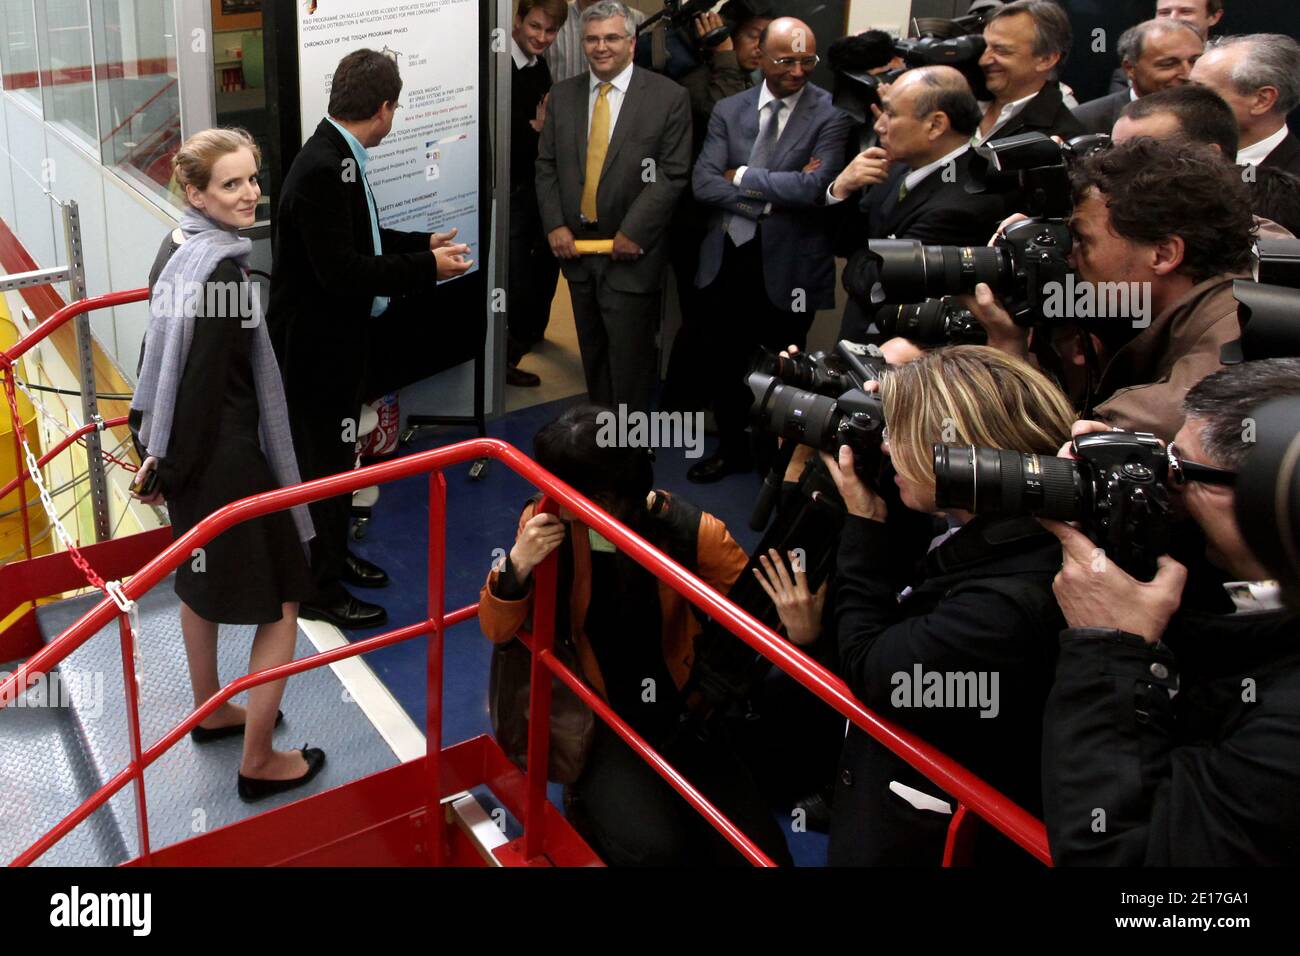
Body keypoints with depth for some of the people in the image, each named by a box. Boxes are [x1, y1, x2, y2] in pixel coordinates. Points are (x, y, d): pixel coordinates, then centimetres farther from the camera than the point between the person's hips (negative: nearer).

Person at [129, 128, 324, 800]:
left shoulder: (177, 248, 2)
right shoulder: (223, 271, -26)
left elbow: (161, 349, 9)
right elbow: (203, 378, -24)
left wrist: (155, 441, 15)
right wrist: (168, 463, -12)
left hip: (188, 451, 10)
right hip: (226, 457, -10)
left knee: (201, 581, 26)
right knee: (280, 605, 4)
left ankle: (211, 713, 46)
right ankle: (259, 763, 13)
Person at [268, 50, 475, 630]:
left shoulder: (337, 156, 4)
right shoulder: (323, 170, -26)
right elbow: (341, 271, -28)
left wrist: (422, 244, 18)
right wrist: (426, 267, -21)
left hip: (343, 333, 10)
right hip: (319, 347, -10)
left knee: (336, 453, 23)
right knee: (325, 464, 4)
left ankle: (332, 555, 43)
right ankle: (320, 590, 21)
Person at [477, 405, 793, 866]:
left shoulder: (691, 532, -17)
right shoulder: (546, 520, -14)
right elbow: (496, 630, -9)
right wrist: (518, 565, -27)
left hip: (682, 715, 1)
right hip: (600, 721, -1)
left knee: (761, 853, -7)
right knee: (652, 849, -25)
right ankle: (595, 801, 9)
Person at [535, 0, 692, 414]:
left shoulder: (669, 97, -6)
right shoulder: (562, 95, 7)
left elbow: (673, 174, -9)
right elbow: (547, 165, 9)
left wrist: (632, 232, -15)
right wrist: (555, 225, -4)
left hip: (630, 251, -4)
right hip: (576, 244, 5)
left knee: (629, 355, 0)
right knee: (592, 351, 15)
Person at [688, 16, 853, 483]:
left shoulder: (832, 113, -9)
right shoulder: (728, 110, 3)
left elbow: (814, 187, -22)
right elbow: (703, 182, -7)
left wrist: (742, 176, -13)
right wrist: (776, 195, -17)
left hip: (789, 265, -3)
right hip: (727, 257, 4)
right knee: (726, 362, 17)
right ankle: (732, 448, 38)